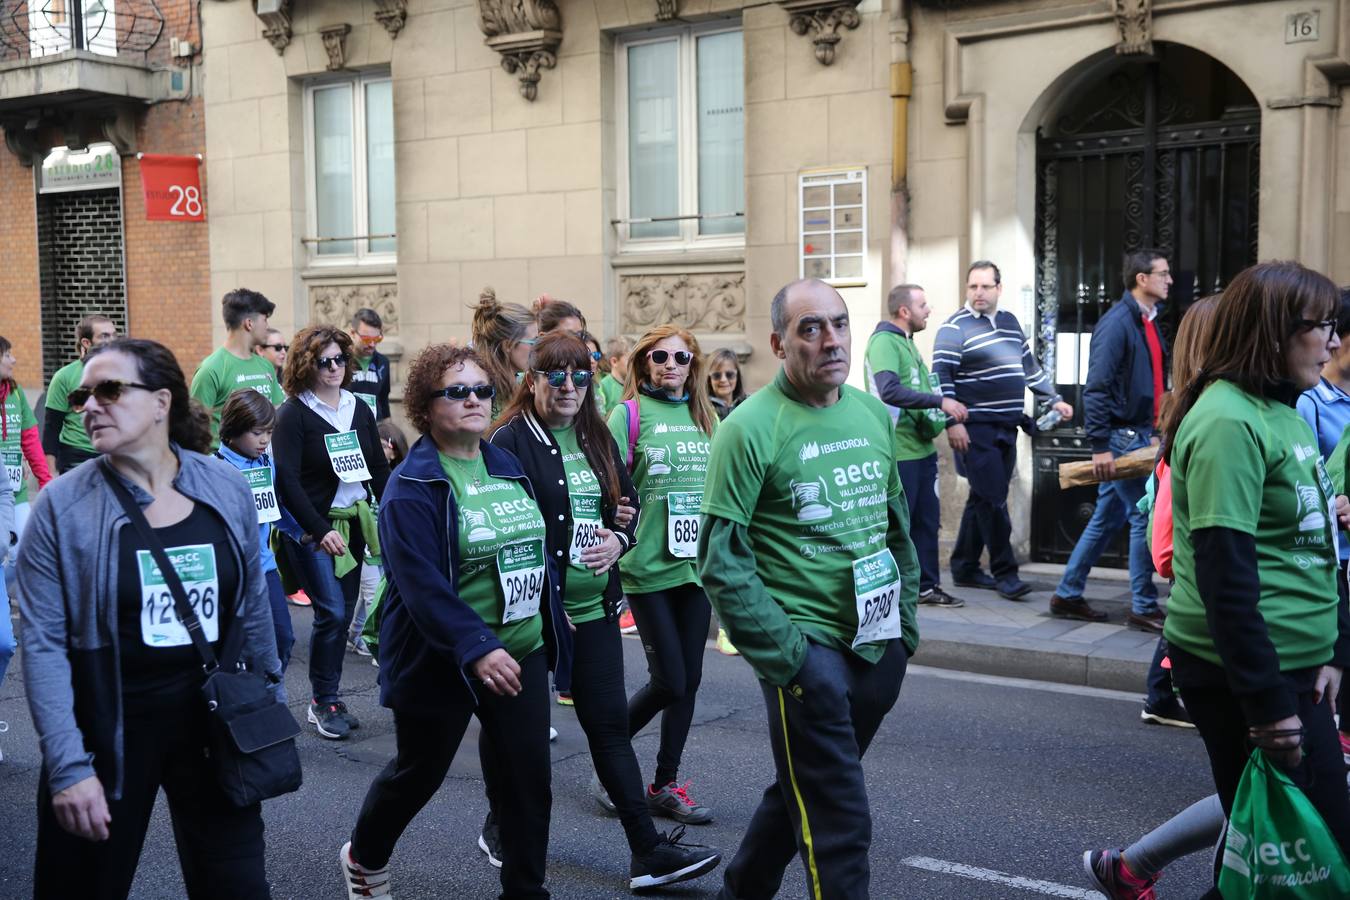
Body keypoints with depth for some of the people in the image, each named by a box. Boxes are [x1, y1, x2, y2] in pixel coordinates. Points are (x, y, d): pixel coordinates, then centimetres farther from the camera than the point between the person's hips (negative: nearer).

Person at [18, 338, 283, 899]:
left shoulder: (227, 488, -3)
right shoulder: (62, 506, -11)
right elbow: (43, 644, -12)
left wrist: (271, 701, 13)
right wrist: (67, 765, -17)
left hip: (216, 722, 2)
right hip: (106, 731, -2)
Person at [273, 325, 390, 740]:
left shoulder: (359, 408, 10)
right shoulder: (293, 413, -8)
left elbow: (379, 468, 14)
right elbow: (287, 480, -13)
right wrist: (320, 530, -18)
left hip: (355, 522, 6)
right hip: (315, 528, -6)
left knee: (343, 613, 8)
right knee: (332, 612, -12)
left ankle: (327, 699, 19)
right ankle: (323, 703, 3)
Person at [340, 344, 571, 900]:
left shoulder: (506, 467, 7)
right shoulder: (412, 485, -16)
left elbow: (536, 546, 16)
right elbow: (421, 583, -26)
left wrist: (552, 616, 15)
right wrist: (476, 648, -33)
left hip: (522, 651, 6)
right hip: (442, 661, -5)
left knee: (529, 779, 6)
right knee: (417, 774, 14)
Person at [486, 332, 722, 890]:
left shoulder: (597, 439, 11)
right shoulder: (511, 441, -10)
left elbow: (627, 504, 18)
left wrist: (619, 539, -3)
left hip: (593, 609, 6)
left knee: (610, 724, 6)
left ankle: (647, 852, 7)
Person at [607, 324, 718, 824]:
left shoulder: (703, 416, 10)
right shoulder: (629, 414, -5)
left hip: (696, 564, 5)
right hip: (648, 568, -5)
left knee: (688, 682, 7)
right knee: (669, 682, -3)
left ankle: (665, 787, 20)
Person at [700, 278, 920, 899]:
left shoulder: (875, 414, 7)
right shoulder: (751, 428, -12)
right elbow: (721, 561, -13)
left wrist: (905, 625, 12)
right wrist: (782, 657, -16)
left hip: (878, 644, 6)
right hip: (807, 645, -6)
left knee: (803, 791, 20)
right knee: (840, 822, -3)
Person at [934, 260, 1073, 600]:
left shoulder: (1010, 322, 15)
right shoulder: (954, 328, -8)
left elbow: (1030, 366, 25)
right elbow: (941, 377, -13)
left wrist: (1054, 399, 22)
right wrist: (951, 423, -20)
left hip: (1006, 428, 7)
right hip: (974, 430, -7)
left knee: (983, 499, 11)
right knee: (993, 501, -8)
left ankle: (964, 568, 20)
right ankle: (1005, 572, -1)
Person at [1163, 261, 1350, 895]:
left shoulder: (1283, 412, 12)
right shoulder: (1229, 421, -17)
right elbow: (1226, 576, -22)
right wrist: (1267, 703, -21)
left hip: (1295, 668, 9)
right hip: (1244, 670, -9)